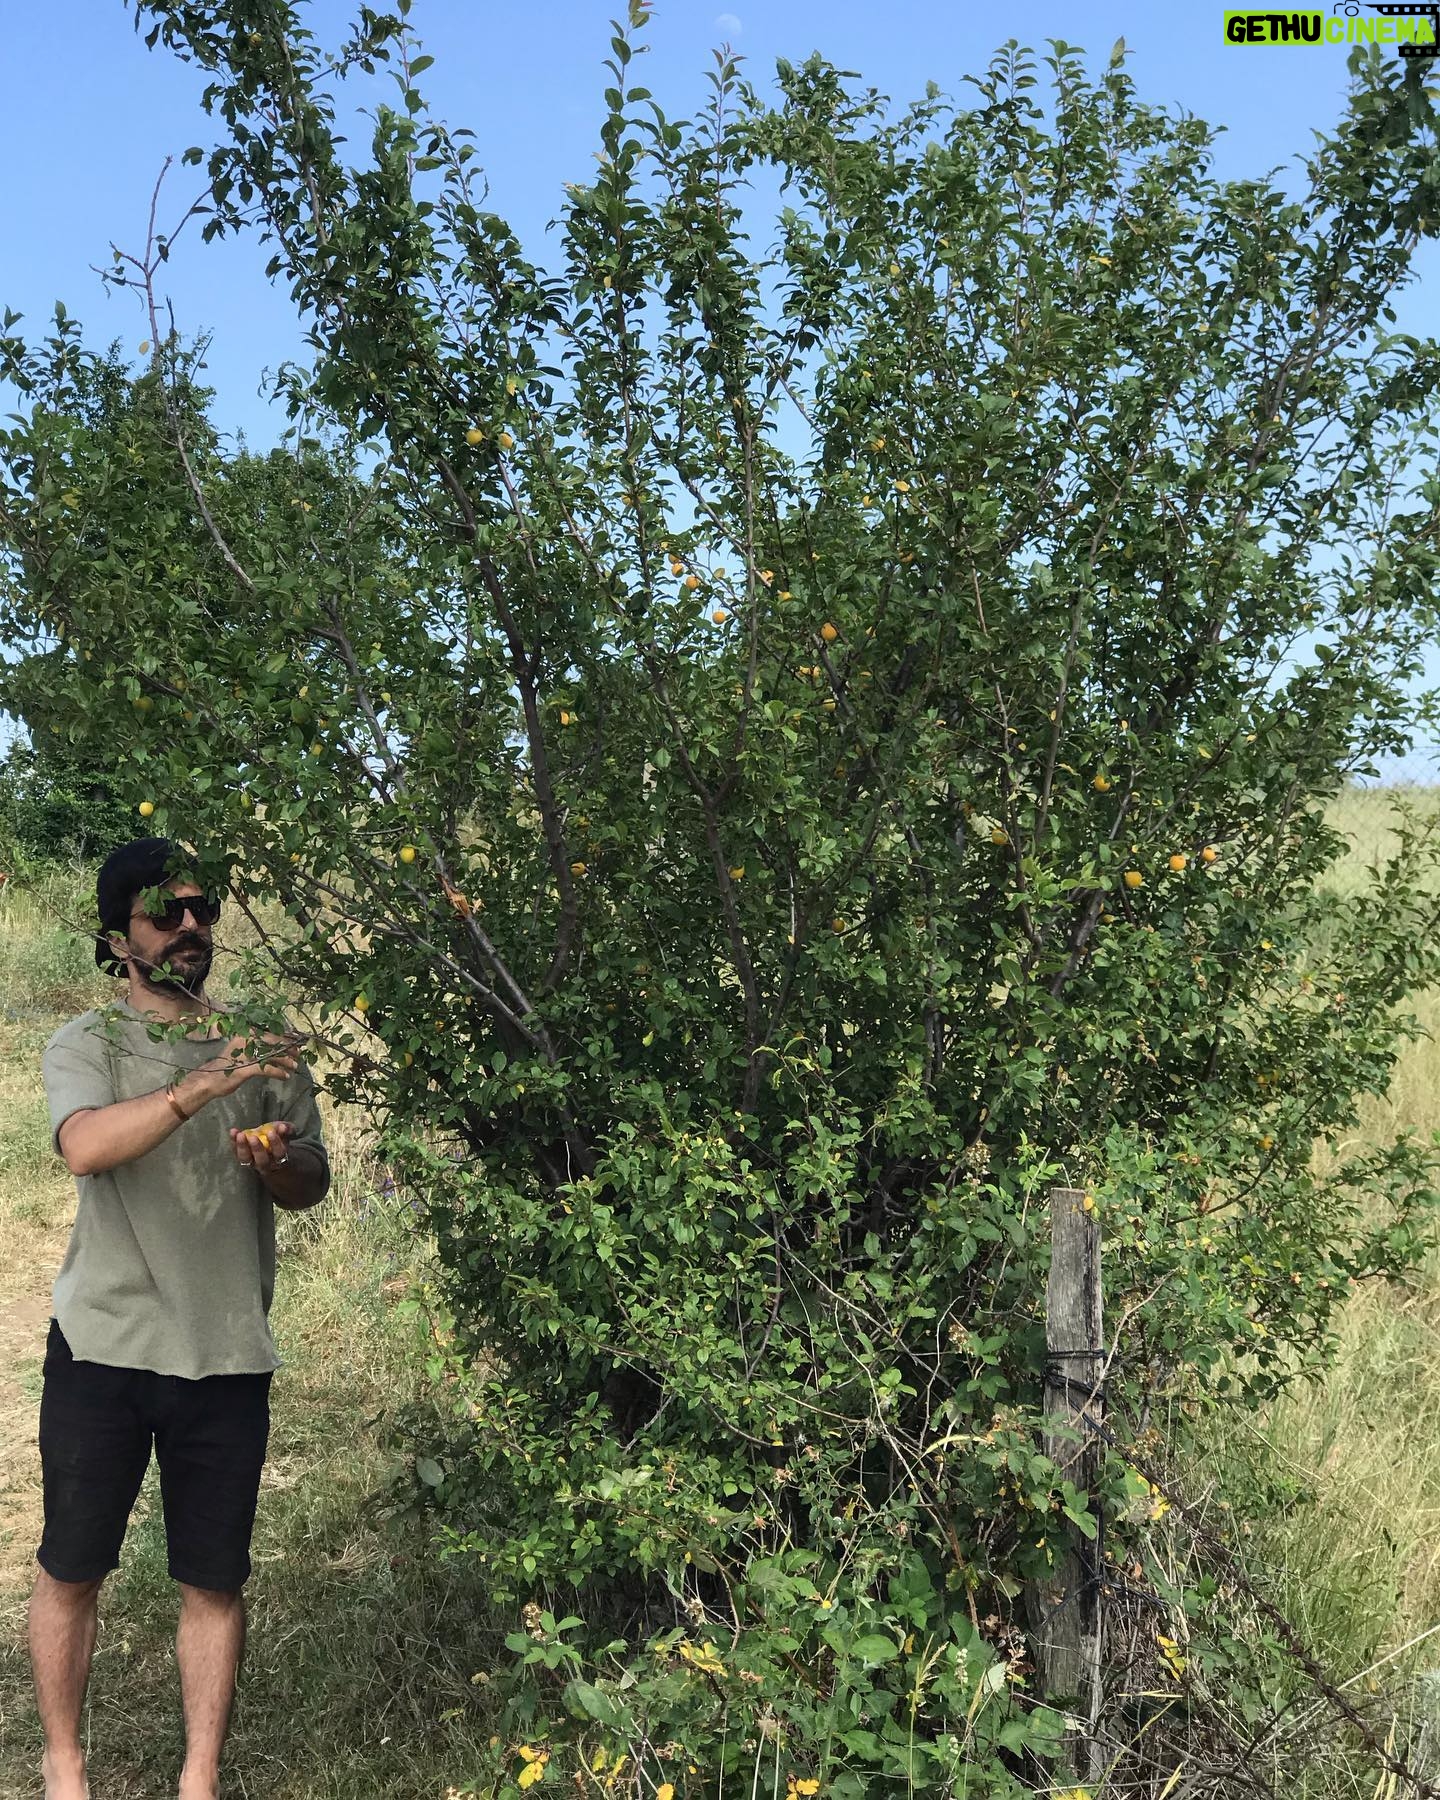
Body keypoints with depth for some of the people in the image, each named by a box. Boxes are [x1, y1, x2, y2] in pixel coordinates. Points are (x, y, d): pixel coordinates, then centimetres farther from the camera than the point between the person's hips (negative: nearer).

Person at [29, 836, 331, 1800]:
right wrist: (205, 1084, -35)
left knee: (216, 1578, 8)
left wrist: (275, 1161, -16)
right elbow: (85, 1147, -23)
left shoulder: (264, 1046, 7)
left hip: (228, 1356, 2)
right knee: (72, 1569, 10)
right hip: (103, 1349, -2)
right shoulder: (87, 1044, -2)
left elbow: (313, 1183, 7)